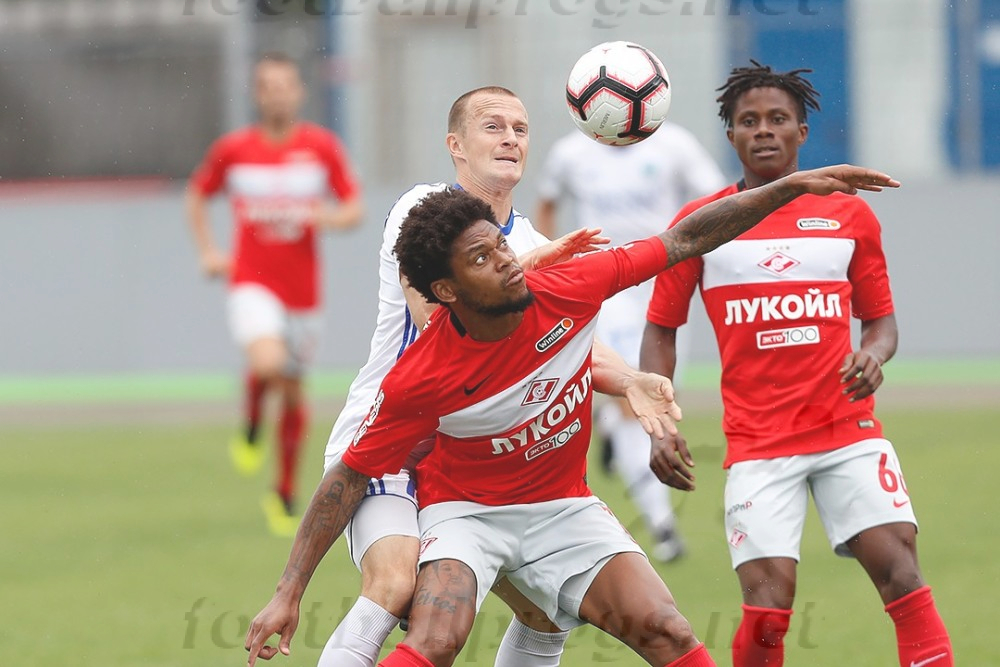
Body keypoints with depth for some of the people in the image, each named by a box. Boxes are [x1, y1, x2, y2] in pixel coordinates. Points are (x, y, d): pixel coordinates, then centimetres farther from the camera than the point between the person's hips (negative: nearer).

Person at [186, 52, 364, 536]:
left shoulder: (322, 147, 0)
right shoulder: (232, 149, 0)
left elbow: (355, 208, 2)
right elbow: (196, 196, 16)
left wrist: (331, 216, -20)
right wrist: (208, 252, 5)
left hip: (302, 288, 2)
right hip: (252, 283, -2)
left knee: (293, 392, 11)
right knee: (267, 362, -30)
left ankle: (285, 496, 26)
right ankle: (250, 432, 1)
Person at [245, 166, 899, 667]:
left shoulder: (565, 292, -17)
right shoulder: (419, 380, -25)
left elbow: (685, 240, -8)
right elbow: (351, 476, -14)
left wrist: (794, 187, -11)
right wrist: (289, 592, -16)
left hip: (564, 508, 4)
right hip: (466, 511, -4)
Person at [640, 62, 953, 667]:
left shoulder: (850, 215, 7)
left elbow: (880, 319, 16)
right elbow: (661, 329, 10)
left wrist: (873, 356, -8)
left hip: (849, 430, 1)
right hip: (758, 445, -1)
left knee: (897, 566, -16)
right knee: (769, 601, -13)